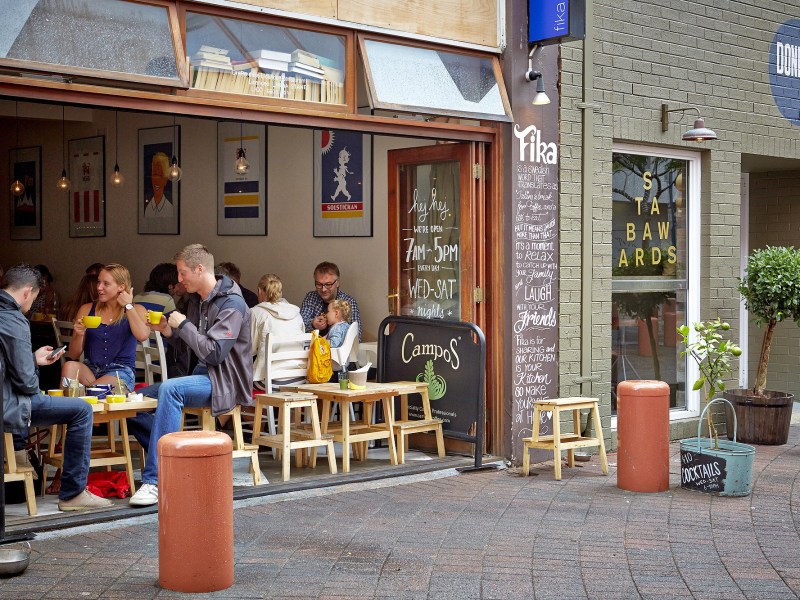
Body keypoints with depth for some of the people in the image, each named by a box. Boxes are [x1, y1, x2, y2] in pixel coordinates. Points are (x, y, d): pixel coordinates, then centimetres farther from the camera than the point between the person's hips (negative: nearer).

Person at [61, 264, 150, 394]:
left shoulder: (136, 311, 7)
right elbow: (73, 355, 12)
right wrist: (79, 334, -9)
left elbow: (142, 335, -19)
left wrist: (128, 306, -5)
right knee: (69, 366, -29)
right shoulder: (87, 309, 12)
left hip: (121, 372, -4)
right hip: (90, 369, 4)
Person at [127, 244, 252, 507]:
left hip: (224, 382, -10)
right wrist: (166, 329, 2)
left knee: (170, 389, -36)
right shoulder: (197, 300, 13)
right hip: (201, 376, 10)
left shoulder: (231, 304, -15)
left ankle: (155, 480, -37)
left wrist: (183, 325, -16)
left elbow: (214, 353, -23)